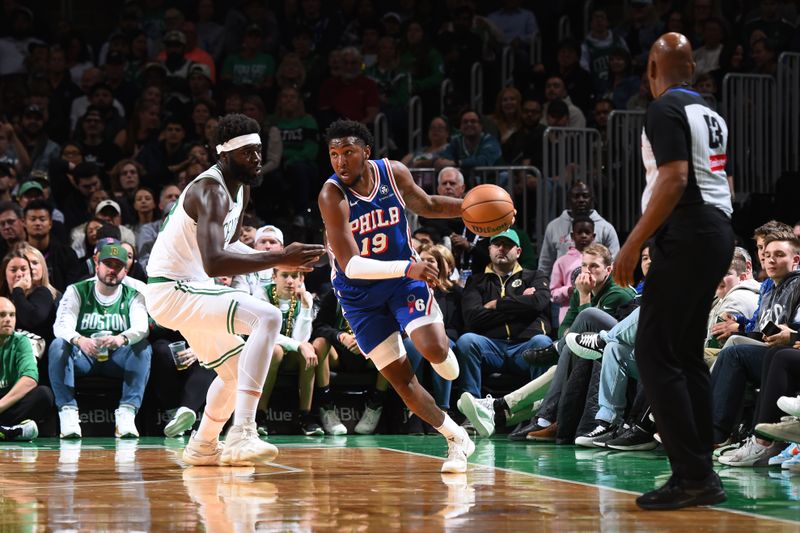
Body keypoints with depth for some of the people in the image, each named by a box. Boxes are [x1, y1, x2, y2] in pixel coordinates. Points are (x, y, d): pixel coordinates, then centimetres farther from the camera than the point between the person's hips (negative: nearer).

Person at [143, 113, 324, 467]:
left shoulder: (242, 189, 8)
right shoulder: (210, 191, -23)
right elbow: (212, 263, -36)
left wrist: (278, 259, 10)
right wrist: (278, 259, -37)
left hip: (189, 290, 11)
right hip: (172, 290, -11)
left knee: (237, 370, 25)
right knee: (267, 317, -27)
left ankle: (202, 447, 42)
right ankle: (241, 435, -32)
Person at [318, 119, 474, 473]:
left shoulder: (394, 173, -11)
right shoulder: (332, 196, -24)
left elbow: (426, 205, 12)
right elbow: (351, 266, -31)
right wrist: (407, 268, -42)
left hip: (405, 276, 2)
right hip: (360, 293, -1)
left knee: (433, 349, -21)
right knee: (400, 377, 0)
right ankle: (456, 438, 18)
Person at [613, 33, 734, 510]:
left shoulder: (666, 109, -10)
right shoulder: (709, 113, 17)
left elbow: (674, 179, -21)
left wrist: (633, 244, -20)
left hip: (688, 236, -9)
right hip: (717, 232, 9)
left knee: (655, 354, -8)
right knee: (688, 354, 14)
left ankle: (692, 476, -12)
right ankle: (701, 474, 12)